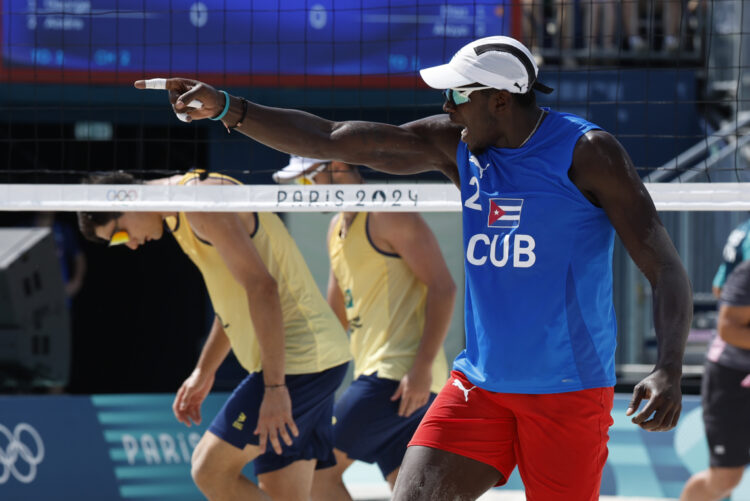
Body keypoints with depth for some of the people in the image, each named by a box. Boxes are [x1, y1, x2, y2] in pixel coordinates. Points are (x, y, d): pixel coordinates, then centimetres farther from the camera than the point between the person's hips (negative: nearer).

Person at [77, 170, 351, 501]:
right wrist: (203, 371, 30)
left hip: (296, 359, -10)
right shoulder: (179, 218, 17)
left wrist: (274, 387, -24)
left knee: (210, 470, -9)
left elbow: (262, 287, -22)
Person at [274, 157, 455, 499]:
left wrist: (422, 367, -22)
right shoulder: (337, 229, 21)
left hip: (400, 374, -9)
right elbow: (336, 317, 30)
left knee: (318, 468, -8)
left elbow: (443, 287, -15)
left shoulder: (388, 215, -8)